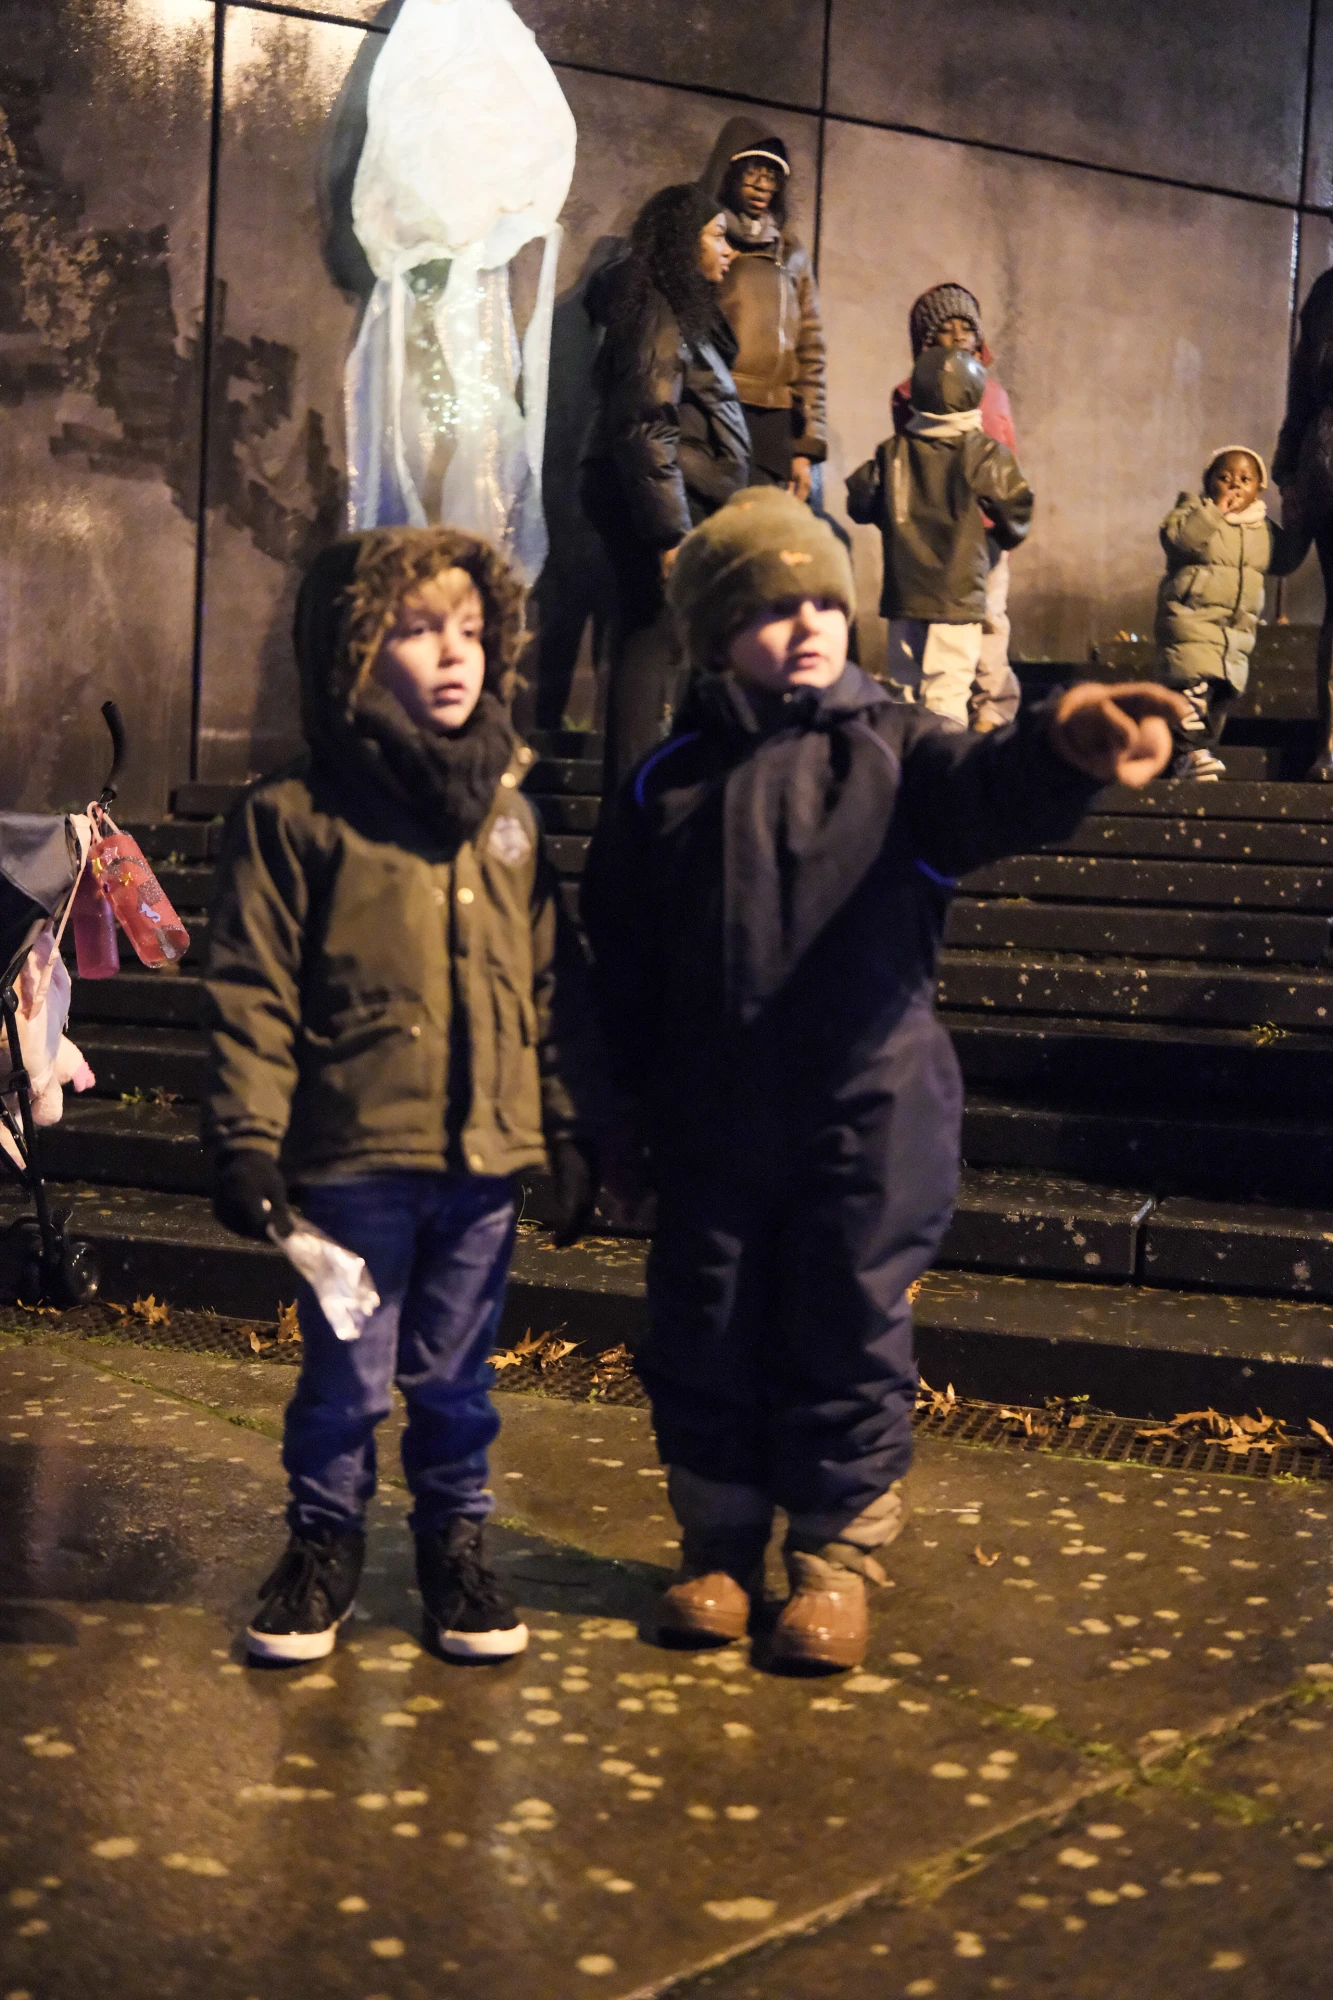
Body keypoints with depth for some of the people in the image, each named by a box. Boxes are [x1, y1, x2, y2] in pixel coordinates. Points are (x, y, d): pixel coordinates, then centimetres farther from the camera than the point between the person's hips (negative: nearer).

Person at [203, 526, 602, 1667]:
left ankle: (457, 1543, 31)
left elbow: (553, 982, 10)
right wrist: (248, 1138, -11)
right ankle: (324, 1547, 27)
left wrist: (572, 1130, 8)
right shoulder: (293, 814, -6)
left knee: (455, 1376, 15)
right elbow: (252, 994, -7)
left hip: (485, 1155, 3)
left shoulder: (507, 810, 8)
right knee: (345, 1378, 9)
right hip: (353, 1155, -3)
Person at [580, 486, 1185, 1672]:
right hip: (710, 1122, 2)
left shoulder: (893, 752, 0)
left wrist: (1061, 747, -46)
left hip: (867, 1122, -2)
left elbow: (989, 791, -23)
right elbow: (620, 962, 11)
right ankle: (719, 1545, 28)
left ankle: (836, 1559, 22)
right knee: (705, 1339, 10)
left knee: (849, 1340, 5)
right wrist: (625, 1106, 9)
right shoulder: (671, 789, 5)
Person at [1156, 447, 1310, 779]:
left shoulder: (1263, 528, 12)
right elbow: (1176, 536, -26)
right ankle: (1189, 752, -14)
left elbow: (1283, 562, 16)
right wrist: (1216, 510, -26)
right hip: (1191, 619, -7)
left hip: (1238, 629, 7)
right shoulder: (1194, 510, -6)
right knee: (1194, 687, -17)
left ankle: (1204, 749, 21)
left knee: (1223, 692, 10)